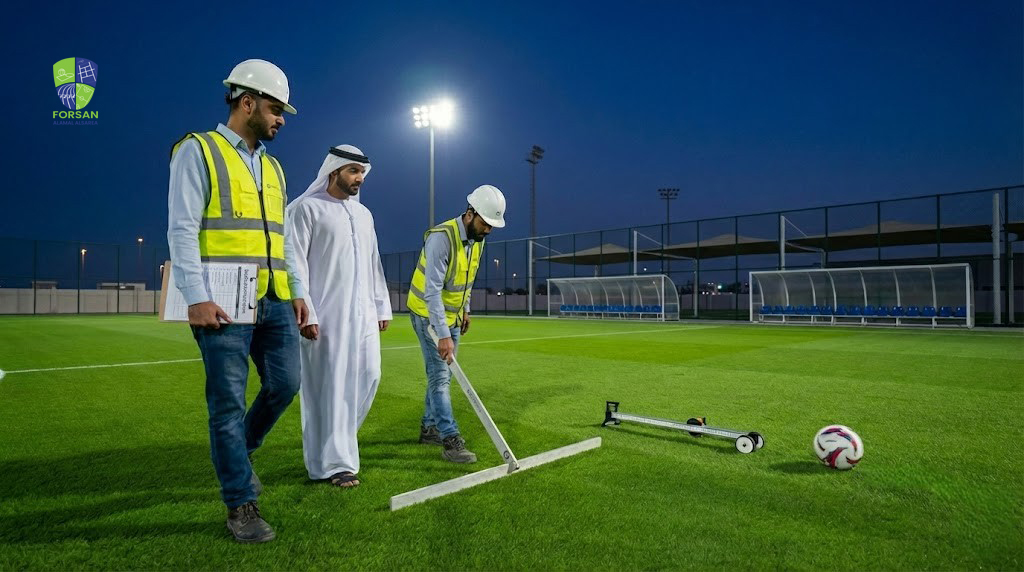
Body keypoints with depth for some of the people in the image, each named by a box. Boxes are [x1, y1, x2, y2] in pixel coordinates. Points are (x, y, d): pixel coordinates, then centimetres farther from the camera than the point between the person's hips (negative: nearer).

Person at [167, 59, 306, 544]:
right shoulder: (198, 150, 0)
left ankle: (238, 453, 34)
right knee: (229, 402, 0)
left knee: (284, 385, 7)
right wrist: (196, 297, -17)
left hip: (274, 301, 7)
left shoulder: (272, 167, 20)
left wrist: (296, 291, 13)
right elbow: (182, 229, -8)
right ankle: (240, 504, 13)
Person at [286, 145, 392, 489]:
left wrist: (382, 306, 17)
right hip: (325, 316, -7)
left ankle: (335, 441, 28)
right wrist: (305, 313, -15)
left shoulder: (364, 214, 18)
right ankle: (334, 463, 10)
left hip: (363, 313, 7)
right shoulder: (306, 208, -3)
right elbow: (295, 264, -9)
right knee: (330, 386, -2)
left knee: (368, 377, 8)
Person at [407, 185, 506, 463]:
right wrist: (443, 335, -35)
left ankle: (429, 427, 26)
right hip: (428, 314, -8)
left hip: (452, 314, 8)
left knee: (442, 373, 13)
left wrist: (465, 309, 15)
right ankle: (450, 440, -7)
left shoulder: (477, 238, -1)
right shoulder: (441, 237, -27)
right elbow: (432, 291, -32)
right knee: (440, 374, -10)